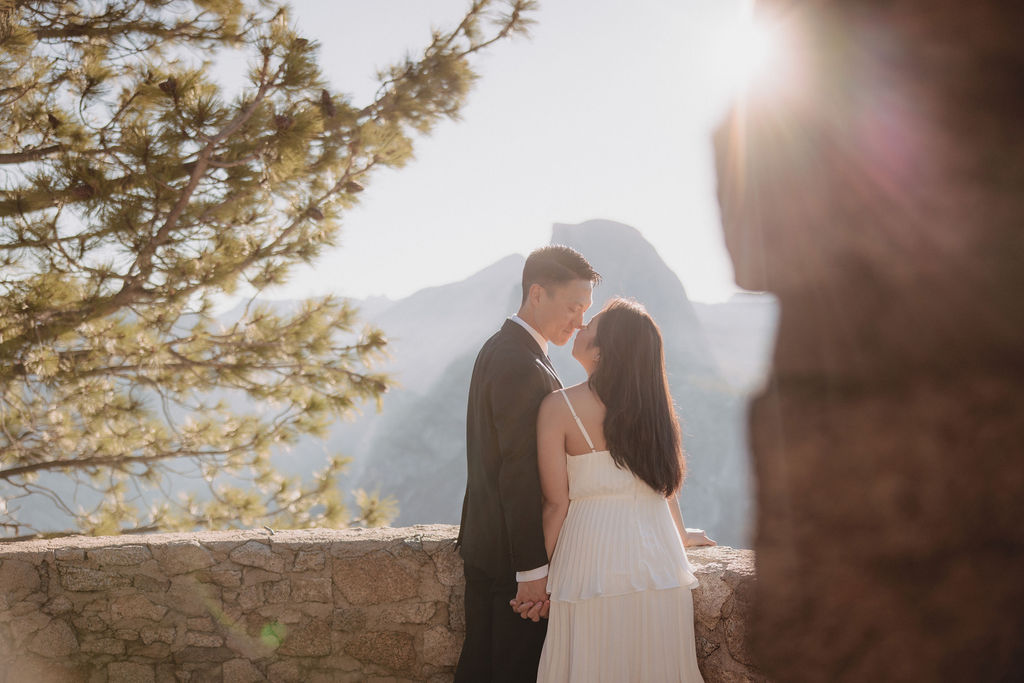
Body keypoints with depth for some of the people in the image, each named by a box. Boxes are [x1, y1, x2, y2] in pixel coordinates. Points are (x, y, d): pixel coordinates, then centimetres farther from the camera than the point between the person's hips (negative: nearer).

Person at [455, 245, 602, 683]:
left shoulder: (498, 349, 11)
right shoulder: (523, 368, -22)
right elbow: (519, 476, -24)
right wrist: (533, 570, -21)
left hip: (482, 547, 10)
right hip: (513, 555, -10)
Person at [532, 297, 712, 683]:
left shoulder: (559, 406, -10)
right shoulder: (651, 403, 3)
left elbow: (556, 503, -10)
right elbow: (667, 481, 12)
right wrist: (680, 535, 31)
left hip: (593, 550, -4)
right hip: (659, 554, 5)